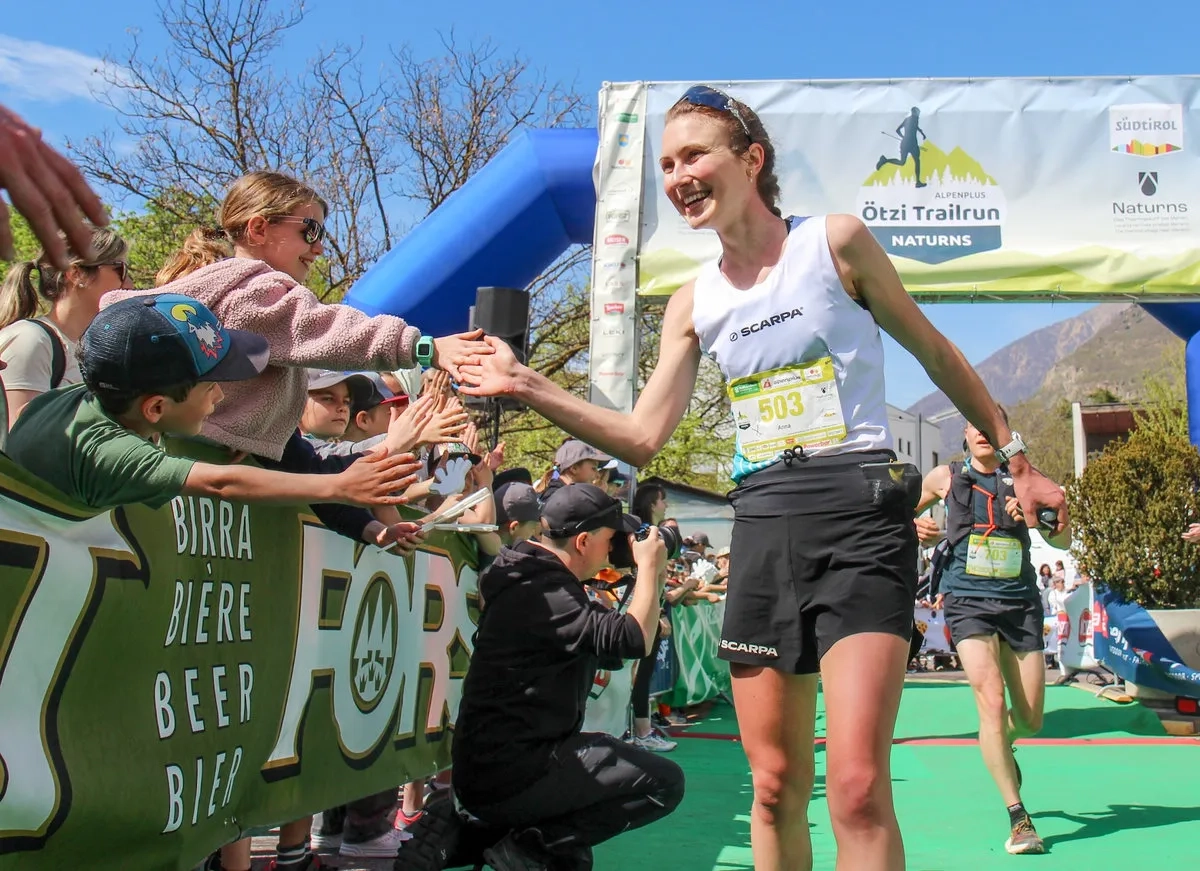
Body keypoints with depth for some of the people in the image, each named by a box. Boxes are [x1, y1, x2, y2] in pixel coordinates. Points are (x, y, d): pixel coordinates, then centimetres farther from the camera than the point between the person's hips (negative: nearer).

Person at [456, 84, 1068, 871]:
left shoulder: (836, 242, 0)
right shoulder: (692, 304, 11)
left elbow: (934, 351, 10)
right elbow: (644, 440, 6)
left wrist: (1017, 458, 13)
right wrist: (528, 387, -2)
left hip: (859, 511, -4)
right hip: (762, 524, 4)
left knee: (858, 787, -15)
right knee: (775, 786, 7)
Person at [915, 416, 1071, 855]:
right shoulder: (946, 477, 6)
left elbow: (1064, 540, 3)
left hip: (1020, 601, 2)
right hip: (969, 601, -2)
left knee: (1031, 720, 6)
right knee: (991, 700, -20)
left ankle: (1000, 745, 43)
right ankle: (1018, 817, -13)